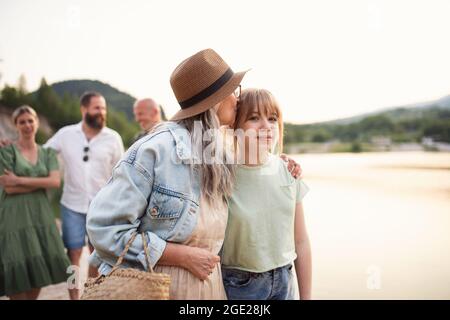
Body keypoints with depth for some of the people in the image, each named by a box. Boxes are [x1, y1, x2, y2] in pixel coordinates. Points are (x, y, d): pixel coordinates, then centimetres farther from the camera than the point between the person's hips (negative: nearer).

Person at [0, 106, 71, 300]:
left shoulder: (47, 153, 12)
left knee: (40, 269, 3)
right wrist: (41, 183, -8)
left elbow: (55, 182, -5)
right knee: (18, 270, -6)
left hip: (40, 214, 3)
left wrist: (20, 180, -11)